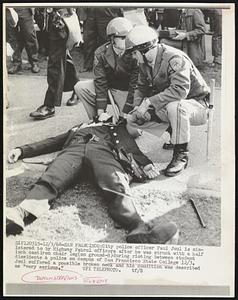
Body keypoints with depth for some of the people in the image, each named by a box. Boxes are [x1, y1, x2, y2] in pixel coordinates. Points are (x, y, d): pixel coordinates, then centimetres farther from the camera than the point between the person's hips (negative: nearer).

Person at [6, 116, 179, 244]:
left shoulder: (118, 128, 40)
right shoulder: (78, 128, 47)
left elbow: (131, 148, 20)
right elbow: (52, 142, 39)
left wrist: (145, 164, -2)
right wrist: (22, 150, 27)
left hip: (103, 149, -1)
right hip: (72, 149, 2)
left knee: (116, 186, -36)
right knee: (49, 181, -33)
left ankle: (139, 231, -62)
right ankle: (20, 215, -61)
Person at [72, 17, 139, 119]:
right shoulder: (101, 53, -11)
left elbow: (135, 84, -19)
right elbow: (100, 81, -13)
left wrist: (125, 111, -23)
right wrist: (100, 109, -20)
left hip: (126, 91, -3)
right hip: (108, 87, 3)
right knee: (80, 87, -14)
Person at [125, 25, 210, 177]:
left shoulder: (175, 58, -26)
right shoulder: (145, 63, 0)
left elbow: (180, 90, -38)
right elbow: (142, 87, 9)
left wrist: (149, 102, -35)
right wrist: (138, 106, -11)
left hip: (196, 103, -8)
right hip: (166, 106, 8)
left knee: (174, 106, -42)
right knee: (131, 120, 0)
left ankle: (181, 154, -23)